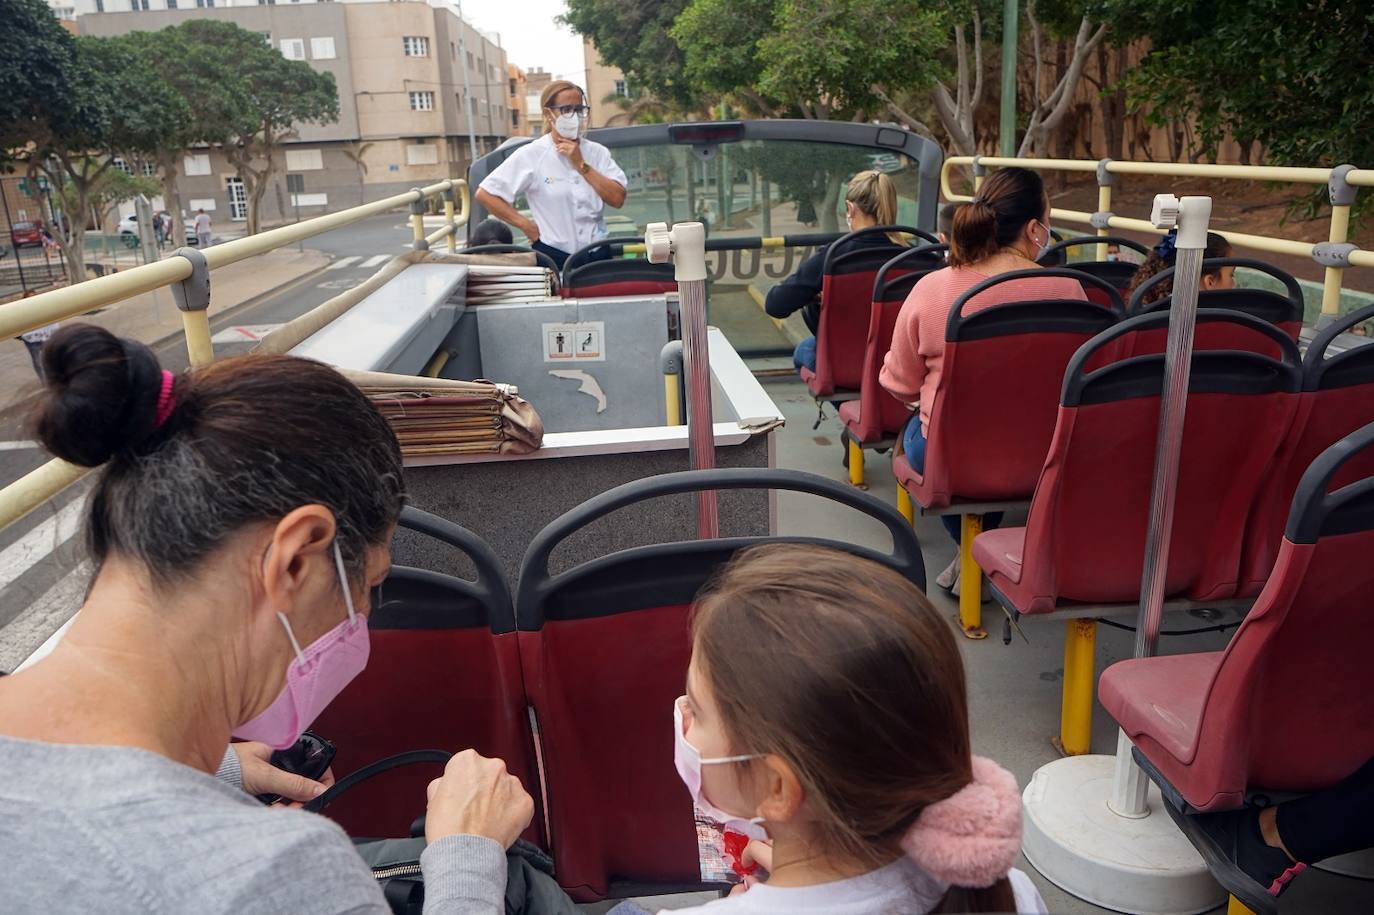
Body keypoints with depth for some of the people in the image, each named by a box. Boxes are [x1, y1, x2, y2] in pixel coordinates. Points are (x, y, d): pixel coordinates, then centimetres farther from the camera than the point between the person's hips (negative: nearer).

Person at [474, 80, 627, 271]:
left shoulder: (597, 152, 4)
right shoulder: (531, 155, -5)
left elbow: (618, 199, -8)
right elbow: (485, 194, -4)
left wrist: (581, 164, -11)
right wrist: (526, 225, -7)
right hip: (553, 256, -3)